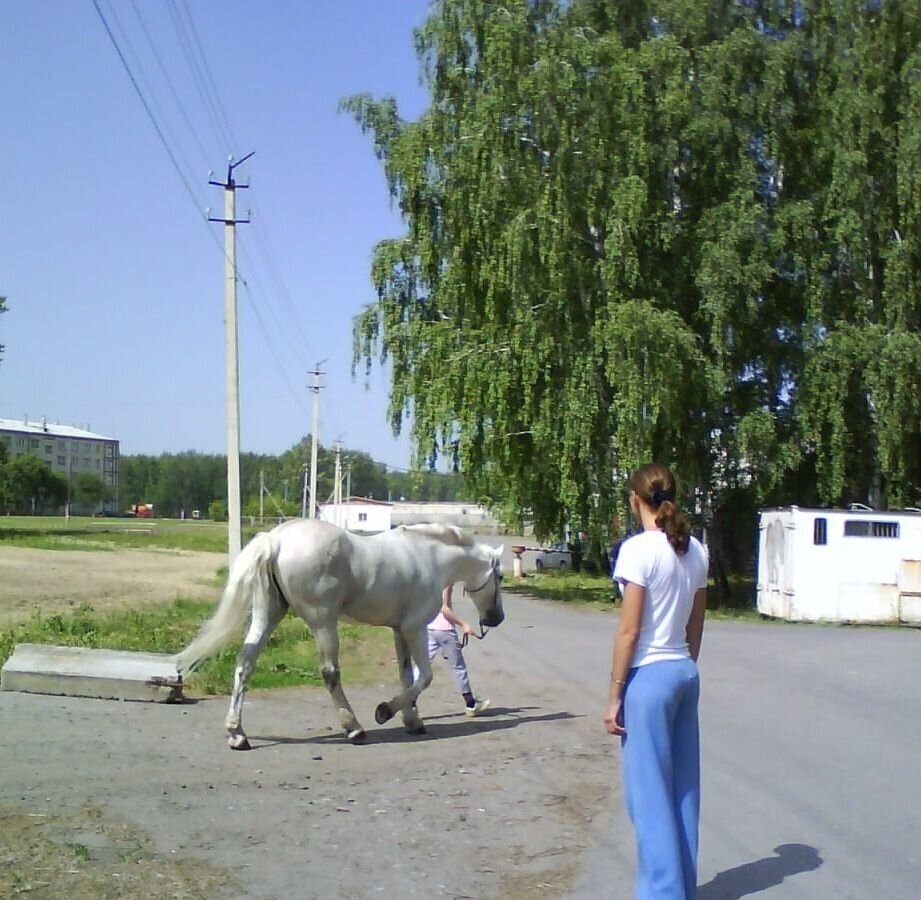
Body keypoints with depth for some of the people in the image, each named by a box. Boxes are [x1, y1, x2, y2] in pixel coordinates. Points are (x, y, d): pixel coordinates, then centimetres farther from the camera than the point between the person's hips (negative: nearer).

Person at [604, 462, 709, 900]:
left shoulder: (638, 549, -14)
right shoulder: (695, 551, 7)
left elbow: (629, 630, -14)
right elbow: (696, 626, 12)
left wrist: (614, 696, -10)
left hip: (649, 675, -7)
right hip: (685, 672, 8)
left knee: (649, 793, 1)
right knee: (683, 789, 14)